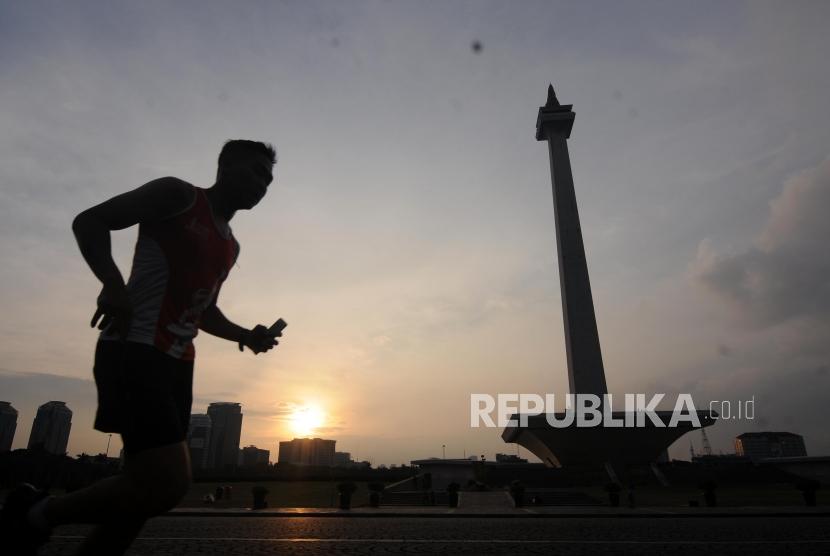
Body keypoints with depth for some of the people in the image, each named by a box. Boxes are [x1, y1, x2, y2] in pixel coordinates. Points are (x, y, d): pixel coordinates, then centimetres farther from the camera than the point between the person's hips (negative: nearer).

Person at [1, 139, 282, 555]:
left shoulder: (229, 246, 21)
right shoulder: (178, 195, -1)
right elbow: (89, 222, -6)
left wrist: (245, 336, 12)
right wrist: (114, 284, -23)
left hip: (176, 363, 9)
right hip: (135, 353, -9)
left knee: (147, 488, 8)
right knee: (169, 484, -15)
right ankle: (38, 515, 7)